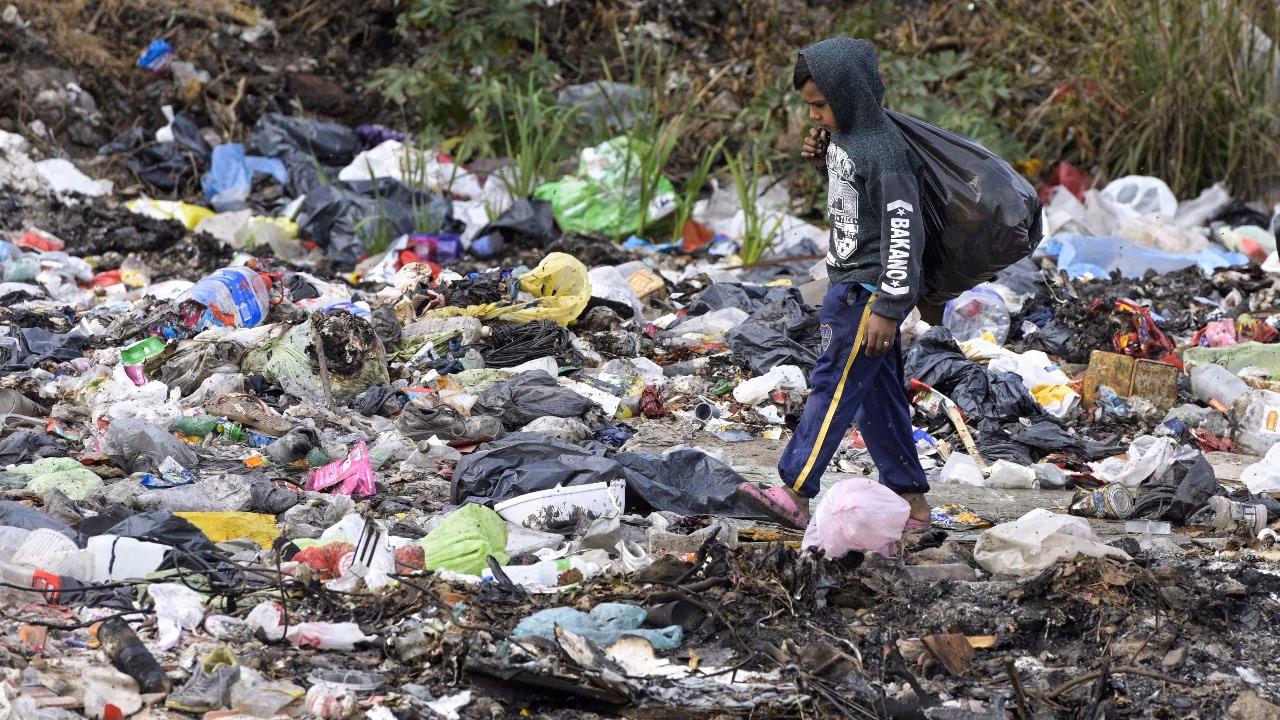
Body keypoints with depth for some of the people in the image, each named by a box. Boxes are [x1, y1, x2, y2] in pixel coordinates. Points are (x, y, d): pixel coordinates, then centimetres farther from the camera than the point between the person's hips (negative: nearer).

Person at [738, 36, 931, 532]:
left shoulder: (883, 151, -20)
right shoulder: (844, 136, 9)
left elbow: (903, 232, -22)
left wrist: (888, 307, -24)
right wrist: (822, 159, 7)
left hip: (870, 287, -10)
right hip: (852, 282, 10)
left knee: (834, 384, -13)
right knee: (876, 396, 10)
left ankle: (795, 495, -17)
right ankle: (911, 503, 14)